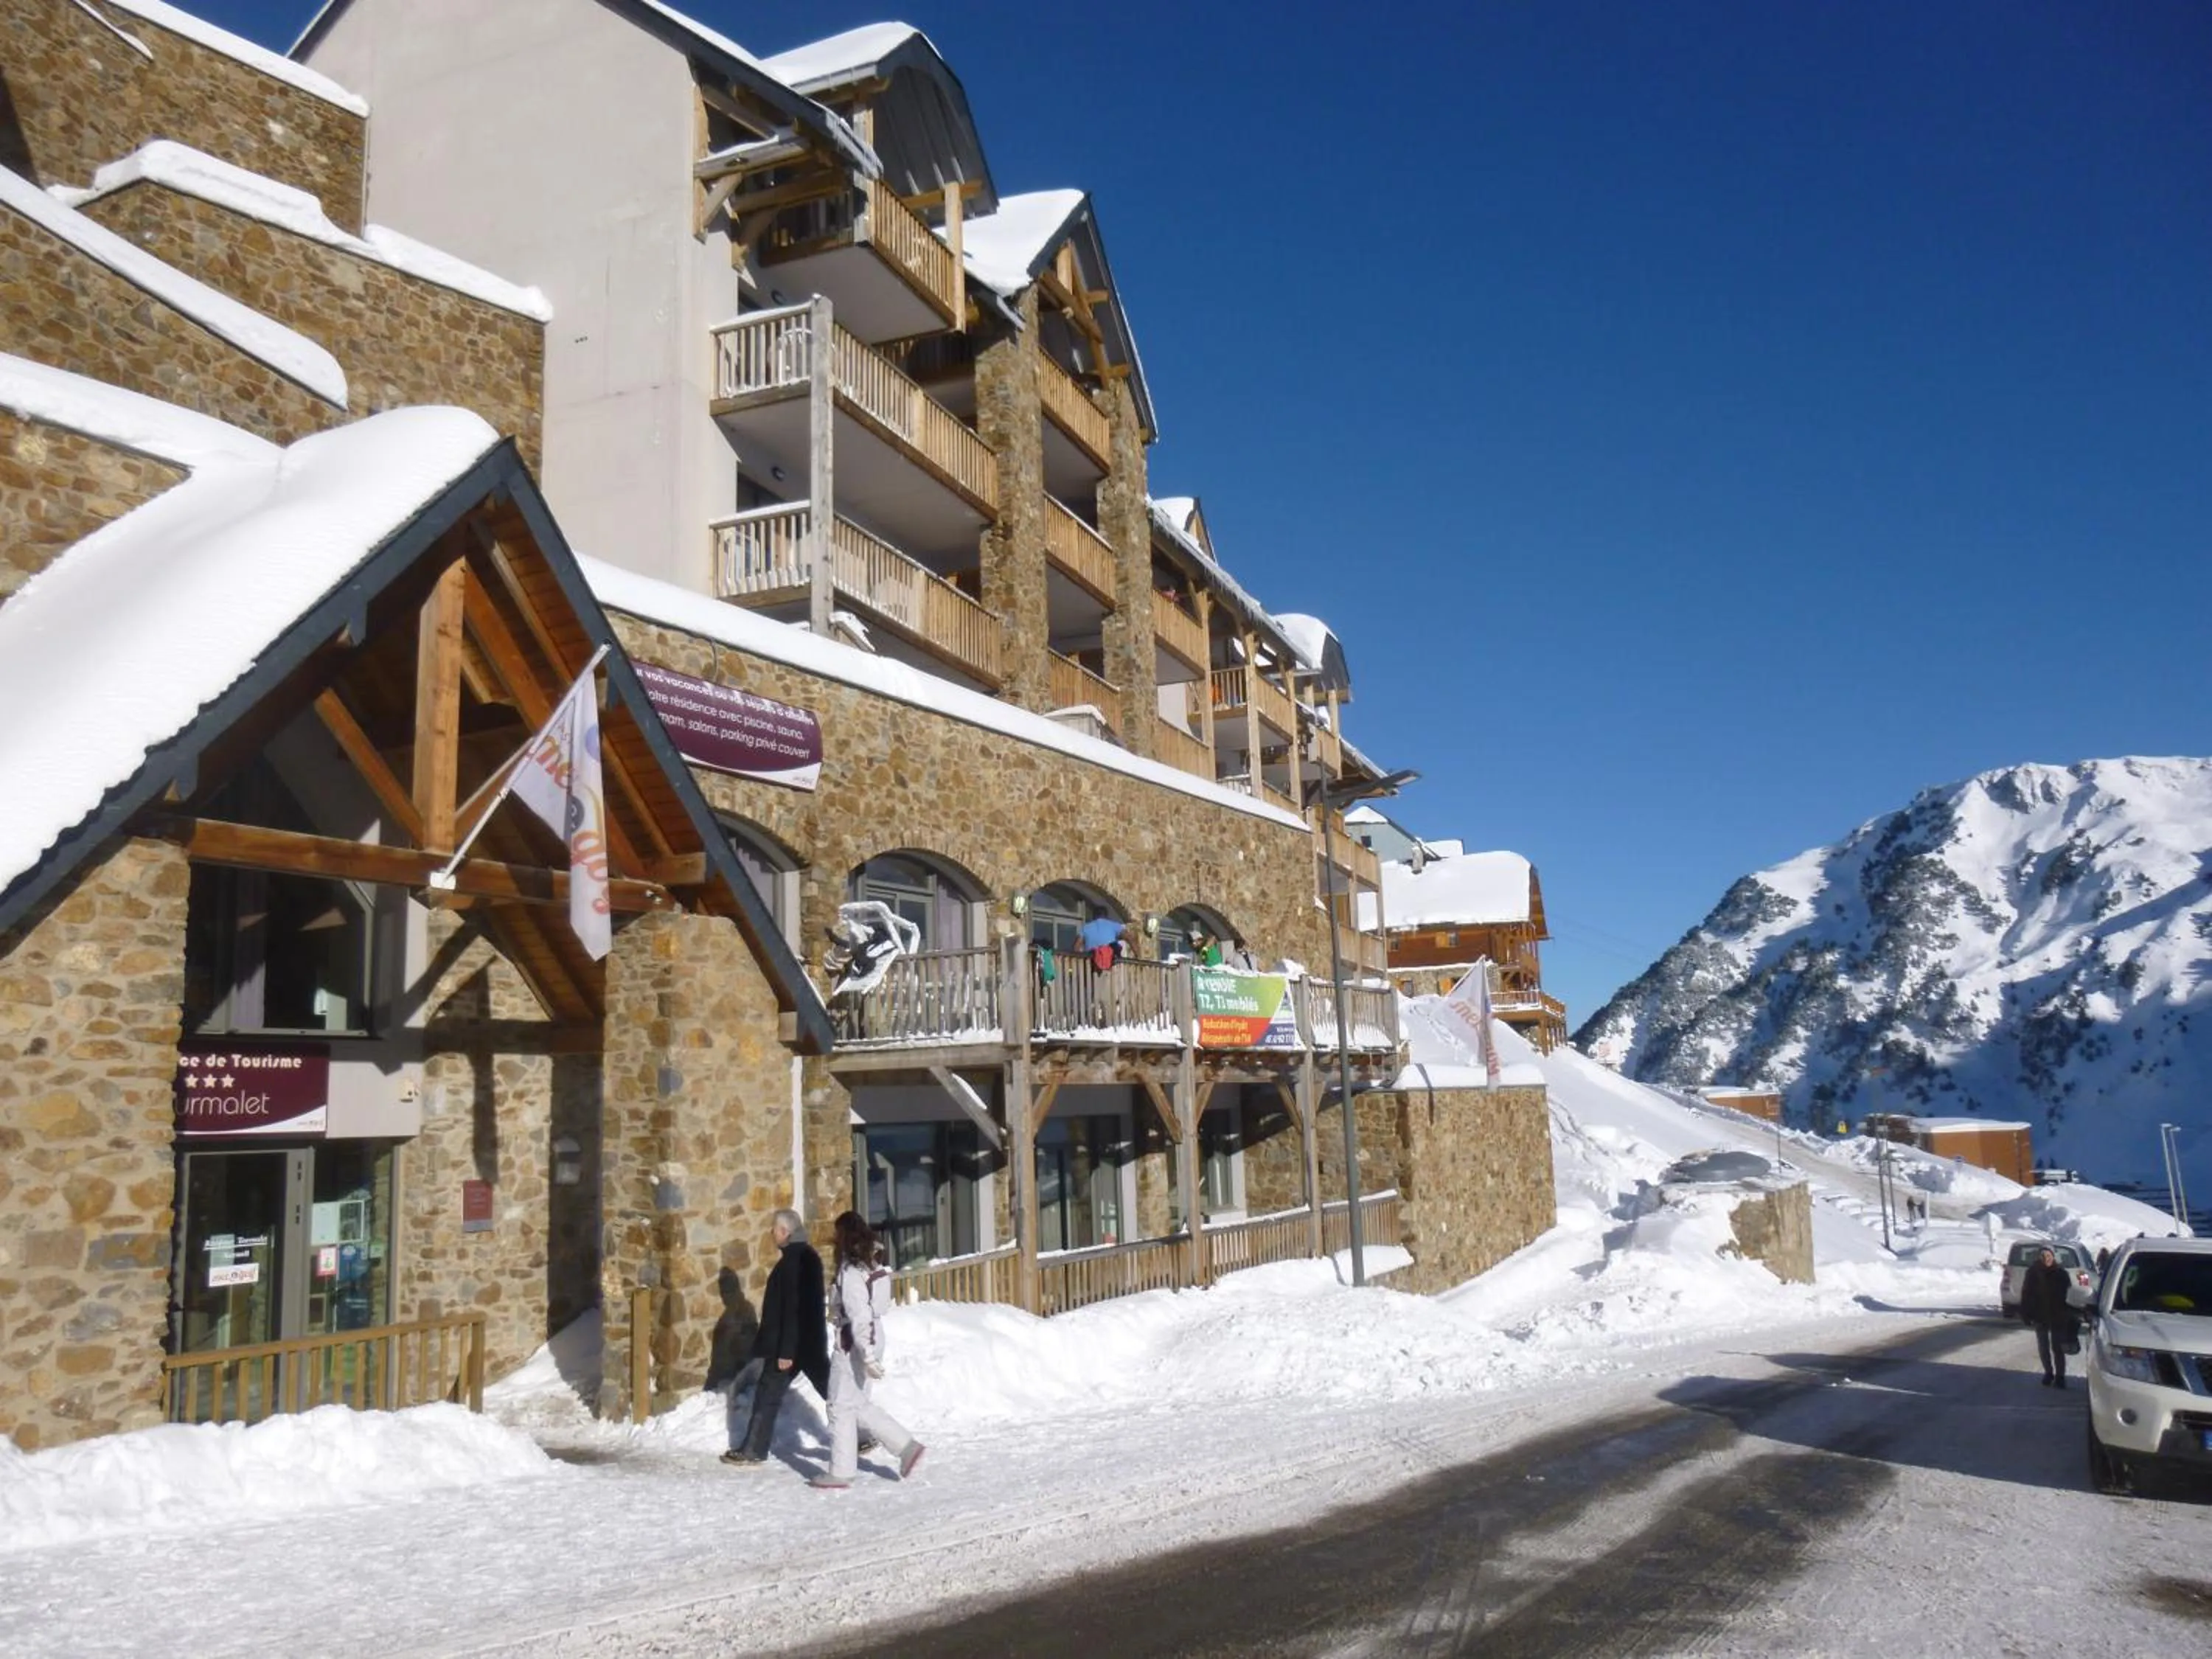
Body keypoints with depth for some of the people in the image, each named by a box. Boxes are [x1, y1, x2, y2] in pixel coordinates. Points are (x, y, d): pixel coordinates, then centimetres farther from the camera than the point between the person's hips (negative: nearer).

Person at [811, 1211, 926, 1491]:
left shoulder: (851, 1273, -19)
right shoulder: (873, 1266, 7)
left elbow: (859, 1316, -23)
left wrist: (867, 1356, -24)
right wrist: (870, 1353, 19)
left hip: (854, 1345, -9)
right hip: (873, 1339, 9)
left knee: (841, 1405, 4)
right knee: (859, 1404, 17)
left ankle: (840, 1472, 12)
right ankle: (906, 1446, 14)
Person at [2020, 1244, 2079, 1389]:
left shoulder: (2061, 1273, -5)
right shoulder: (2033, 1273, -3)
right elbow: (2026, 1294, 0)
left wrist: (2067, 1314, -7)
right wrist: (2026, 1314, -4)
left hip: (2058, 1317, -2)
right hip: (2040, 1317, 2)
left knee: (2057, 1347, -2)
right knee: (2043, 1347, 11)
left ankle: (2060, 1376, 7)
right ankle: (2048, 1373, 26)